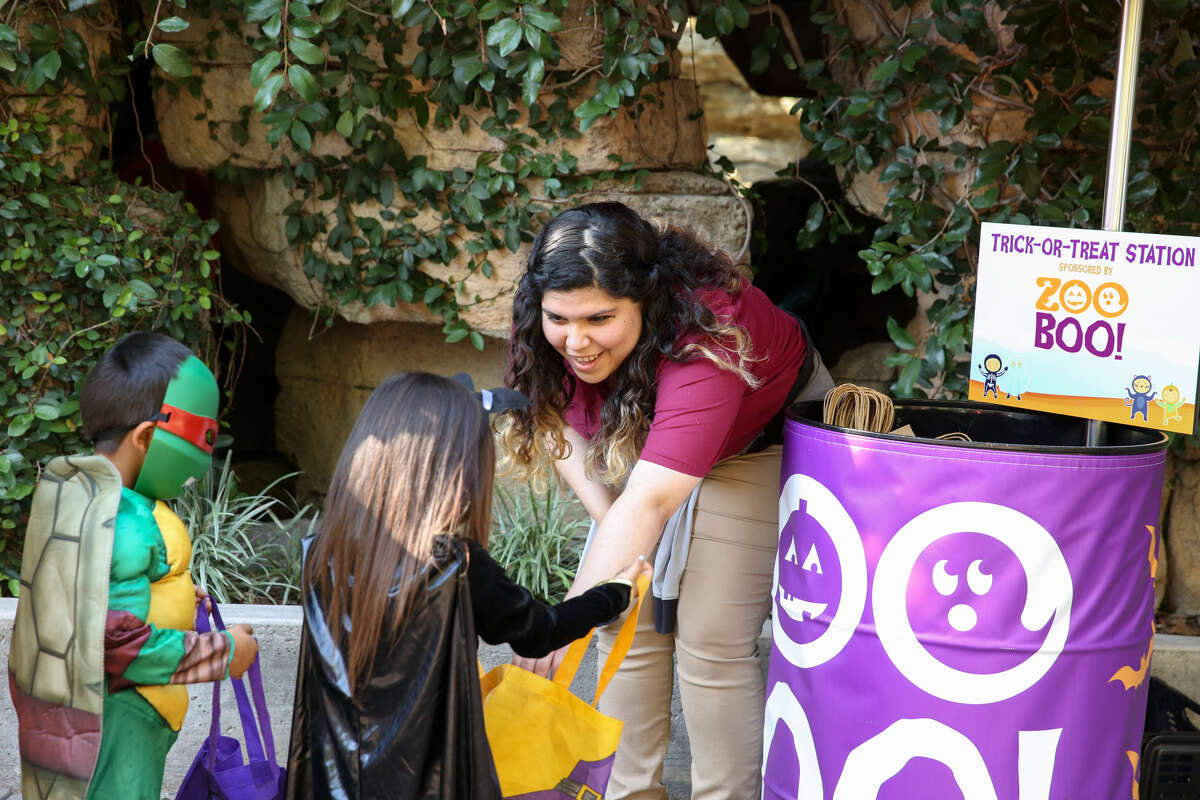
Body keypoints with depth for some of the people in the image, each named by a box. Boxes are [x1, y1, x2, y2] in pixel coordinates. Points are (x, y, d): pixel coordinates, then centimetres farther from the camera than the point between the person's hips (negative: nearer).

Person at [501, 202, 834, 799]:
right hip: (639, 434, 6)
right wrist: (607, 518, -19)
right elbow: (553, 419, -5)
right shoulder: (541, 327, -24)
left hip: (765, 432, -5)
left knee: (712, 642, -11)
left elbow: (649, 504, -49)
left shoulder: (704, 340, -43)